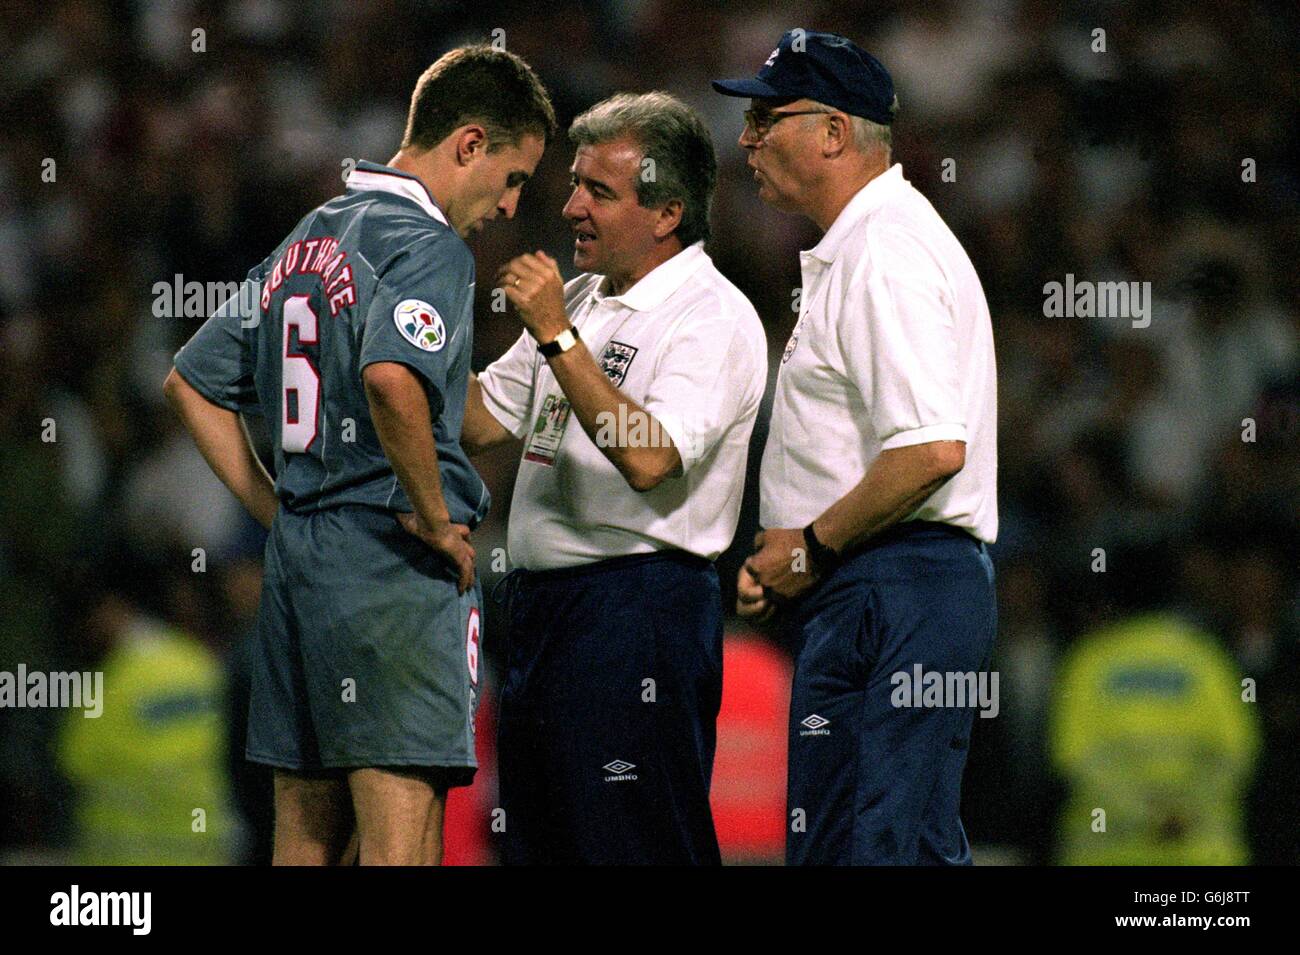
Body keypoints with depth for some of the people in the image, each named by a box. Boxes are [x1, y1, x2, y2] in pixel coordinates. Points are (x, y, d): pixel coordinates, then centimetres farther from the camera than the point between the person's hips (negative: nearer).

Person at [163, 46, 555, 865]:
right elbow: (392, 380, -31)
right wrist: (436, 518, -18)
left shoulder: (307, 240, 17)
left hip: (296, 559, 9)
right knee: (401, 841, -10)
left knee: (306, 837, 10)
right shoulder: (428, 247, -11)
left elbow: (193, 384, 23)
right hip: (396, 573, -9)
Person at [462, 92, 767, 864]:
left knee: (635, 846, -9)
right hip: (542, 611, 9)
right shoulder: (579, 300, 18)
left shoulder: (713, 318, -10)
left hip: (640, 605, -9)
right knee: (537, 844, 10)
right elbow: (480, 421, 19)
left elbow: (649, 458, -24)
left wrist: (557, 336, -23)